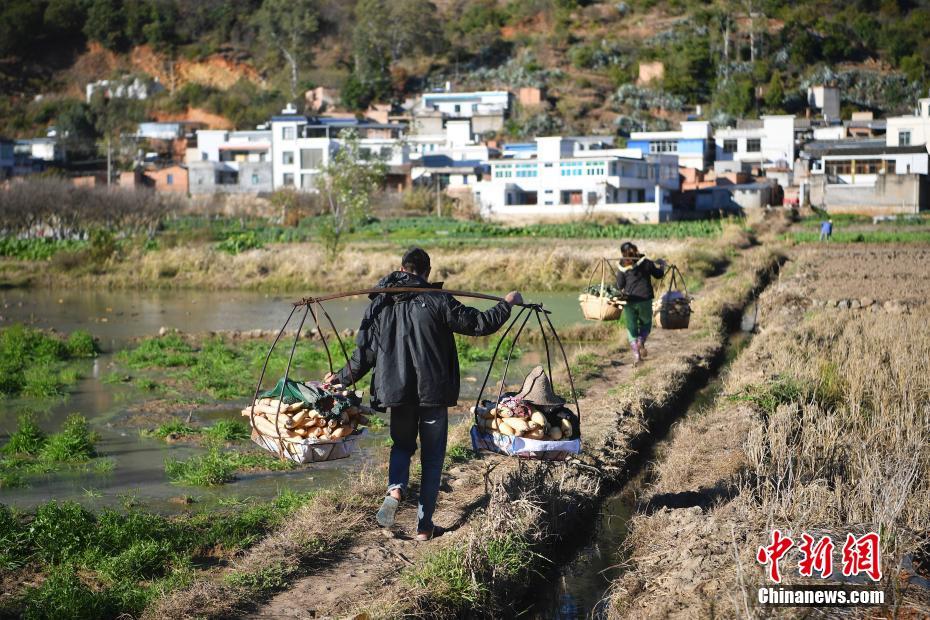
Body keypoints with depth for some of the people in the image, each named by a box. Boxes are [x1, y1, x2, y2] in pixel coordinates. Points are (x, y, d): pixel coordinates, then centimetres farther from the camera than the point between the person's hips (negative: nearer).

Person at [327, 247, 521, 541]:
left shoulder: (380, 305, 2)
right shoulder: (436, 301, -7)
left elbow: (365, 354, 4)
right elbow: (479, 324, -5)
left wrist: (342, 377, 20)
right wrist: (507, 304, 12)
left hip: (396, 392, 2)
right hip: (433, 392, -2)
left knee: (402, 444, 24)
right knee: (432, 456, 11)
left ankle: (395, 489, -6)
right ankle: (424, 525, 11)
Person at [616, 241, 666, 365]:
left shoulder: (623, 268, -2)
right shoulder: (645, 262, -1)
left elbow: (620, 286, -2)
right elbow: (659, 274, 9)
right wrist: (661, 265, 27)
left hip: (629, 300, 0)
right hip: (645, 299, 0)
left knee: (631, 327, 11)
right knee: (646, 323, 19)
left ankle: (636, 355, 2)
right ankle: (641, 341, -10)